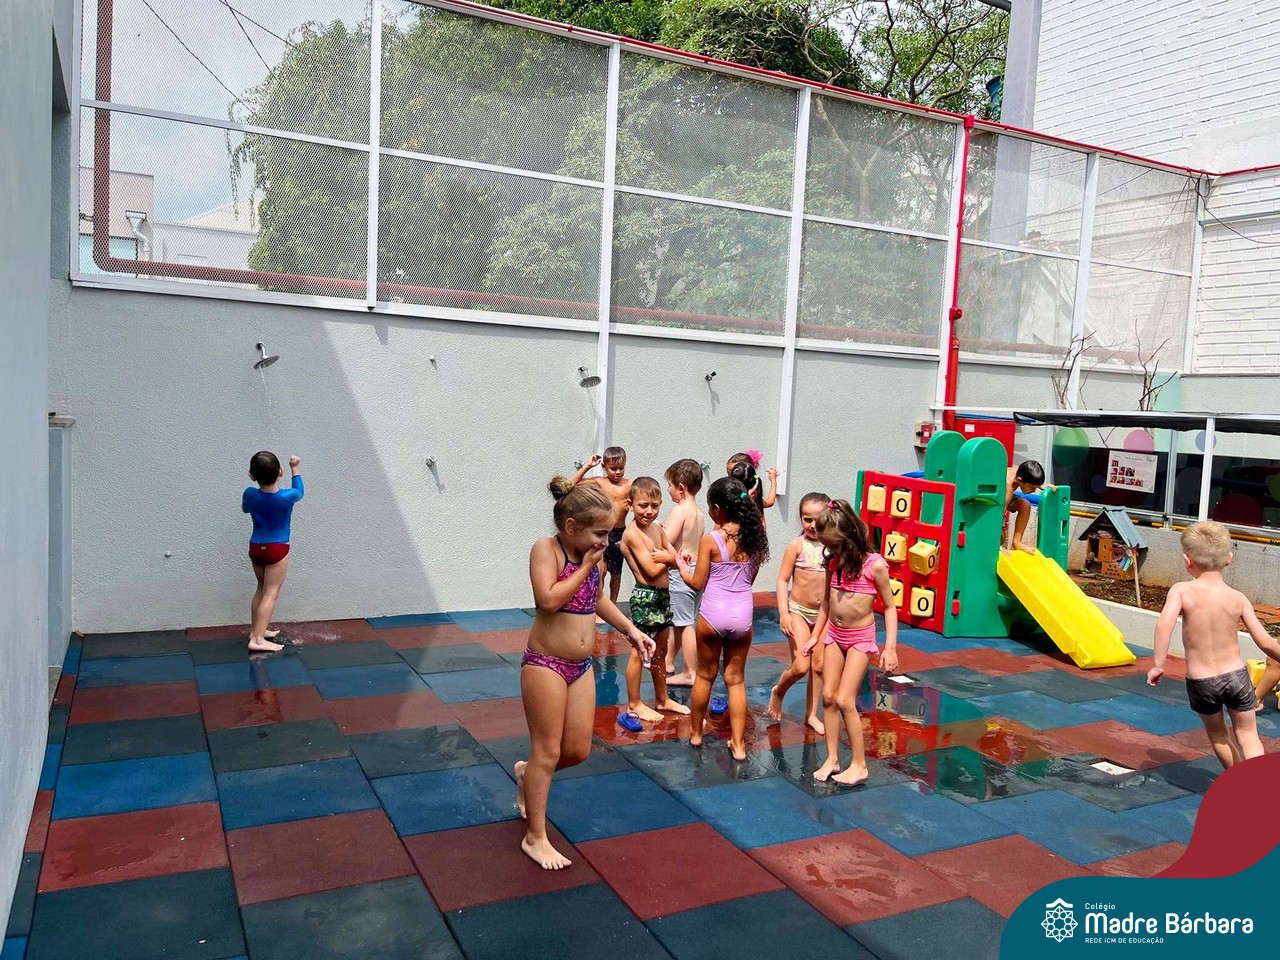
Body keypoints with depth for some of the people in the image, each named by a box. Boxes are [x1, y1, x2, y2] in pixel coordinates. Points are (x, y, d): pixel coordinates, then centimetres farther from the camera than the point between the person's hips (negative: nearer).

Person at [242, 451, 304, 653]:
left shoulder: (250, 494, -9)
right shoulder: (286, 497, -18)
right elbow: (299, 491, 7)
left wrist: (257, 479, 19)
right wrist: (295, 468, 15)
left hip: (255, 547, 5)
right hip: (277, 550, -5)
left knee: (262, 589, 21)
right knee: (271, 593, -4)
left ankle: (255, 630, 29)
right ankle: (258, 640, -12)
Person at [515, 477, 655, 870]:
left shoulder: (592, 554, 4)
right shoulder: (546, 549, -16)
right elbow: (548, 600, -29)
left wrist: (630, 630, 16)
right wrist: (585, 567, -21)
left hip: (582, 667, 7)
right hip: (545, 664, -7)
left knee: (578, 750, 11)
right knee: (547, 751, 2)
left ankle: (527, 774, 40)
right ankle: (535, 837, 17)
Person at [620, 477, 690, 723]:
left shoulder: (658, 528, 9)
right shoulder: (633, 533, -16)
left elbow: (675, 558, 4)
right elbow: (652, 570, -20)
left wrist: (665, 557, -16)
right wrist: (668, 558, -3)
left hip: (663, 595, 9)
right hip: (645, 597, -9)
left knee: (660, 651, 19)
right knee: (640, 652, 2)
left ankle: (662, 698, 33)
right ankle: (634, 704, 15)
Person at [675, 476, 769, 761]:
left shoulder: (710, 540, -12)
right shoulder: (754, 537, 0)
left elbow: (697, 583, -6)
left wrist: (682, 565, 13)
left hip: (713, 614, -3)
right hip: (743, 613, 3)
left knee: (705, 675, 15)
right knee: (736, 679, 13)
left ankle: (696, 733, 31)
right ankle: (738, 743, 13)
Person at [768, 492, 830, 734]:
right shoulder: (797, 545, -9)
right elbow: (783, 580, -8)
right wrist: (783, 613, -15)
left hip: (825, 614, 3)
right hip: (799, 612, -3)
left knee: (819, 666, 9)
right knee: (800, 666, -9)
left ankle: (811, 714, 24)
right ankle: (778, 691, 21)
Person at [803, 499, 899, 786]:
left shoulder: (874, 565, -16)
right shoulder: (834, 562, 1)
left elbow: (889, 606, -9)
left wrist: (890, 647, -14)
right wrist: (815, 636, 16)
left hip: (860, 638, -6)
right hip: (834, 635, 6)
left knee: (845, 700, -9)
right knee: (828, 697, 5)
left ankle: (859, 764, 4)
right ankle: (832, 759, 16)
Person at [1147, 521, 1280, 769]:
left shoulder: (1181, 590, -13)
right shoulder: (1238, 599, -6)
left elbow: (1164, 623, -29)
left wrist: (1158, 664, -23)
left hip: (1200, 681, -1)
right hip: (1236, 676, 1)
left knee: (1218, 734, 24)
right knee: (1247, 735, 16)